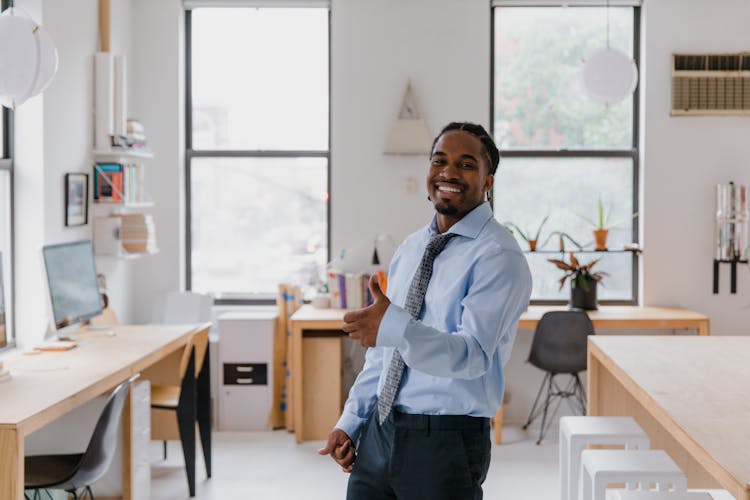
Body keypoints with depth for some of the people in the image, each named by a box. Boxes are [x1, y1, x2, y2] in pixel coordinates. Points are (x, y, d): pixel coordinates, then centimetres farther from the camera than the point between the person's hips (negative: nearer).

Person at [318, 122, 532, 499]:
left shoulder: (498, 256, -12)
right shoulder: (410, 248, 11)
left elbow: (473, 355, -25)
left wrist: (395, 327, -40)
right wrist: (350, 422, 11)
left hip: (446, 443, -6)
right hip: (379, 432, 6)